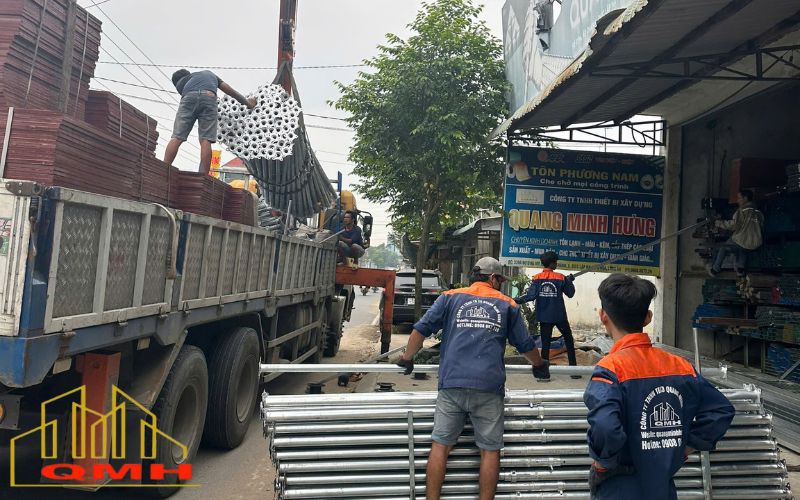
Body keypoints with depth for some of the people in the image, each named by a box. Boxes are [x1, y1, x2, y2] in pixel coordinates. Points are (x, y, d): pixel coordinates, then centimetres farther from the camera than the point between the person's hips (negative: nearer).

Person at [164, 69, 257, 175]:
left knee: (177, 138, -4)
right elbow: (230, 90, 44)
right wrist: (247, 102, 55)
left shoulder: (180, 82, 34)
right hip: (209, 97, 1)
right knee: (206, 140, -5)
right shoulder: (210, 74, 42)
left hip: (189, 97, 0)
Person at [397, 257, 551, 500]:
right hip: (489, 387, 0)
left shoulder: (450, 297, 13)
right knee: (490, 450, 10)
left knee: (440, 445, 8)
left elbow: (421, 329, 6)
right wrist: (539, 365, 38)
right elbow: (526, 344, 19)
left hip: (452, 383, 1)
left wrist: (407, 358, 21)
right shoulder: (507, 304, 14)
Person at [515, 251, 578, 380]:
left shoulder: (537, 278, -5)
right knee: (569, 341, 16)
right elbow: (570, 294, 2)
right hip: (559, 316, -1)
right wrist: (570, 281, 16)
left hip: (544, 317, 1)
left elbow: (531, 296, -16)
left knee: (545, 344, 6)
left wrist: (516, 300, -12)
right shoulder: (561, 278, -6)